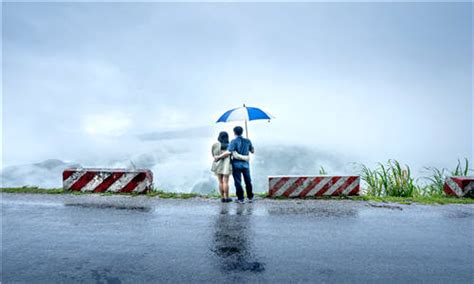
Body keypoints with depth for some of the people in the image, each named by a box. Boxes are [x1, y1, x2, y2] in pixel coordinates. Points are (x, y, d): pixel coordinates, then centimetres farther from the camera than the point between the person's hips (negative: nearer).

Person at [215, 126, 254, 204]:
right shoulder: (248, 141, 2)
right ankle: (250, 197, 25)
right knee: (248, 181, 16)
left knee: (238, 182, 6)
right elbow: (252, 151, 12)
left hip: (236, 165, -4)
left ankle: (240, 198, 11)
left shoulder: (234, 141, -12)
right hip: (245, 164, 4)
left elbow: (228, 152, -23)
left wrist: (218, 157, -16)